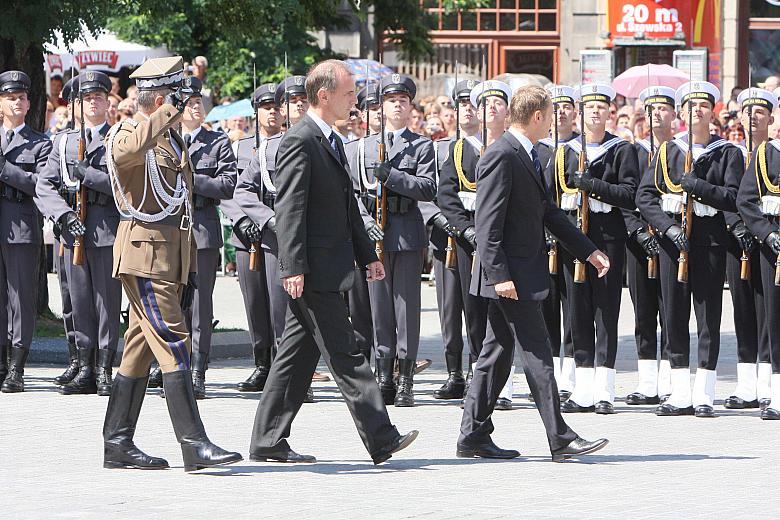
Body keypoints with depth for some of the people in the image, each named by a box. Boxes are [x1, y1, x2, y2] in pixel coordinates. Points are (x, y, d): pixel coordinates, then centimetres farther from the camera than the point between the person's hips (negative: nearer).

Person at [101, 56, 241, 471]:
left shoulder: (171, 139, 19)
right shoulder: (127, 133, -10)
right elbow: (129, 149, -37)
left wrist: (189, 264, 23)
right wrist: (168, 113, -34)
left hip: (172, 252, 9)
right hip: (145, 252, -9)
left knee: (141, 348, 10)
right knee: (174, 345, -13)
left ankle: (117, 444, 14)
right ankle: (194, 444, -16)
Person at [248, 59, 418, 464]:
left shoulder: (332, 142, 18)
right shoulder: (299, 142, -13)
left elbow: (348, 208, 25)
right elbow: (290, 210, -18)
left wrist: (367, 255, 22)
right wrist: (293, 267, -23)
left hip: (329, 268, 10)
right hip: (314, 271, -10)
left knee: (298, 355, 10)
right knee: (345, 356, -7)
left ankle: (269, 441, 14)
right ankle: (380, 439, -7)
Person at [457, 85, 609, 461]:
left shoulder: (527, 156, 16)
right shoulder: (501, 156, -16)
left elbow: (549, 211, 23)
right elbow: (487, 222, -20)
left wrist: (588, 251, 22)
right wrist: (499, 274, -24)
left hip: (523, 271, 10)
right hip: (510, 274, -10)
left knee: (498, 352, 11)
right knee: (537, 353, -8)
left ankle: (473, 436, 15)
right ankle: (560, 439, -6)